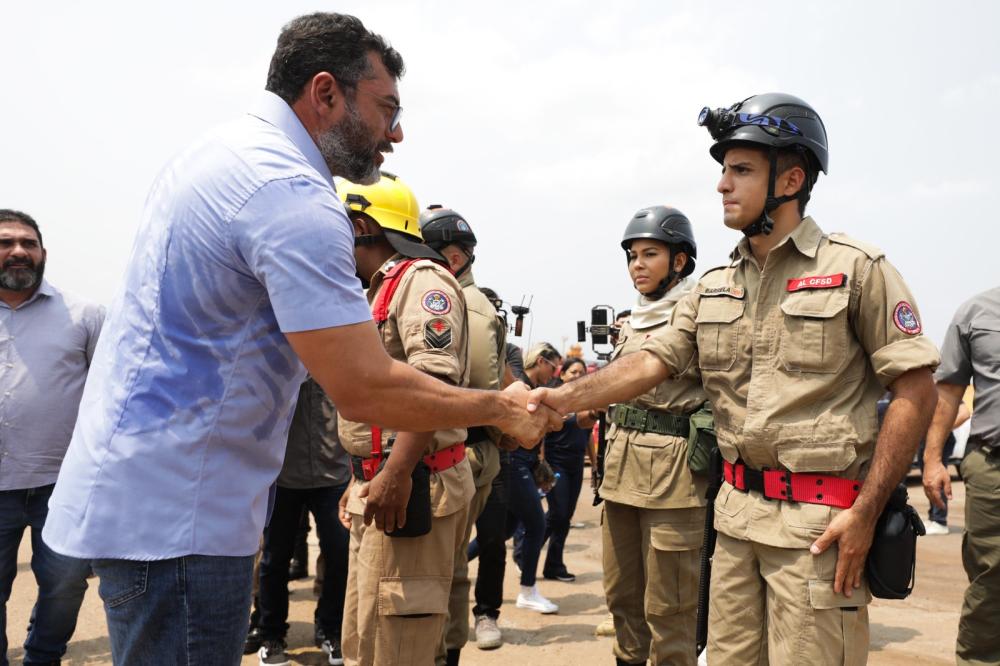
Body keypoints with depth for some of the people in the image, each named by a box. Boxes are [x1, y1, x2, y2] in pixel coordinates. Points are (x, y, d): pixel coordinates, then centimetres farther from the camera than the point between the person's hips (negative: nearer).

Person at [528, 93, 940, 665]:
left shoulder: (857, 268, -6)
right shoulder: (714, 288, 11)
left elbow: (916, 393, -8)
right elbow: (651, 364, 3)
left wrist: (866, 512, -13)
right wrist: (563, 397, -14)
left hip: (820, 523, -5)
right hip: (737, 512, 6)